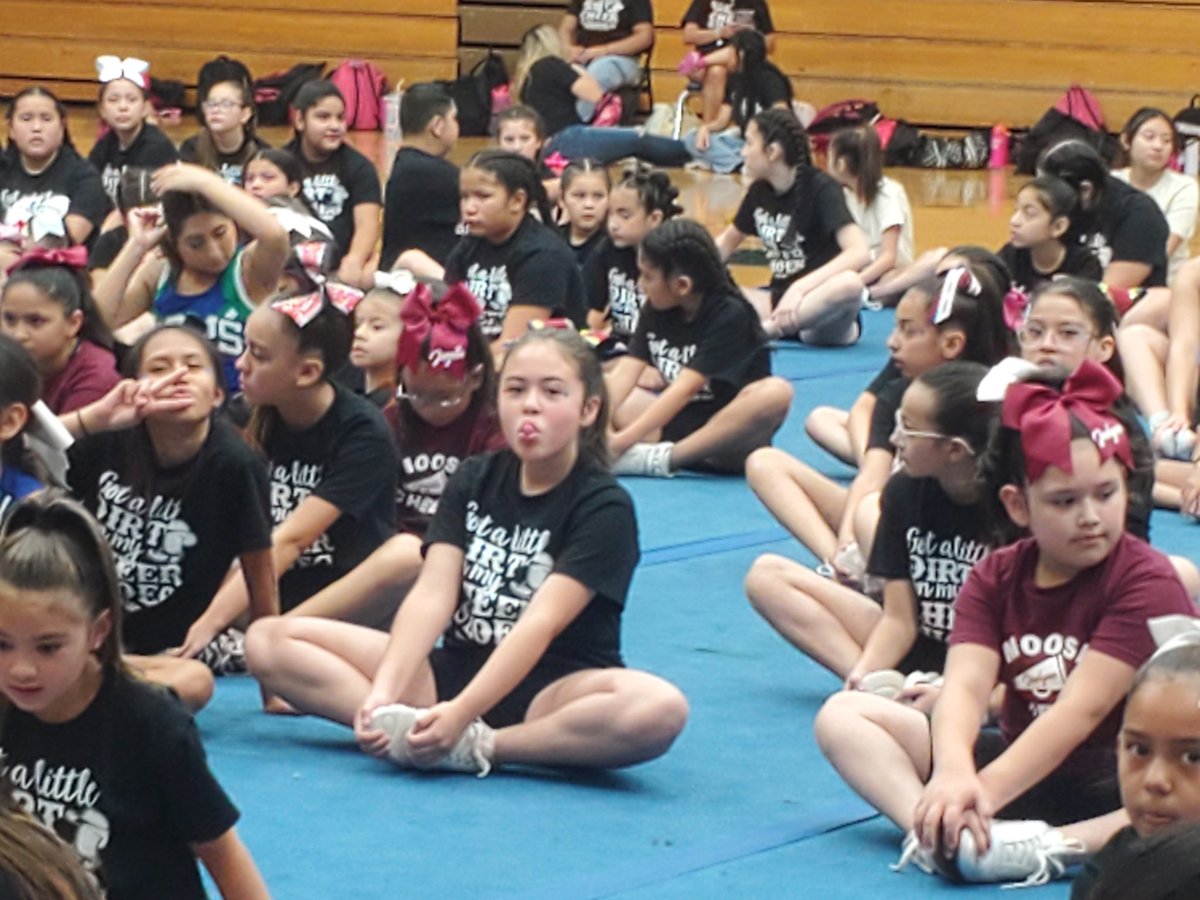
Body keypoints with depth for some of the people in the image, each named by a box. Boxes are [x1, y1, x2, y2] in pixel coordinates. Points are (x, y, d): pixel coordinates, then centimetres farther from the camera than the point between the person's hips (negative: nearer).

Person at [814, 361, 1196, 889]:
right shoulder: (995, 579, 2)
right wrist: (953, 775, -37)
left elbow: (1082, 708, -23)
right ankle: (940, 831, -32)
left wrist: (983, 792, -33)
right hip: (1023, 762, 5)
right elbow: (964, 686, -15)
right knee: (841, 715, -6)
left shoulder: (1146, 583, -13)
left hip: (1118, 786, -5)